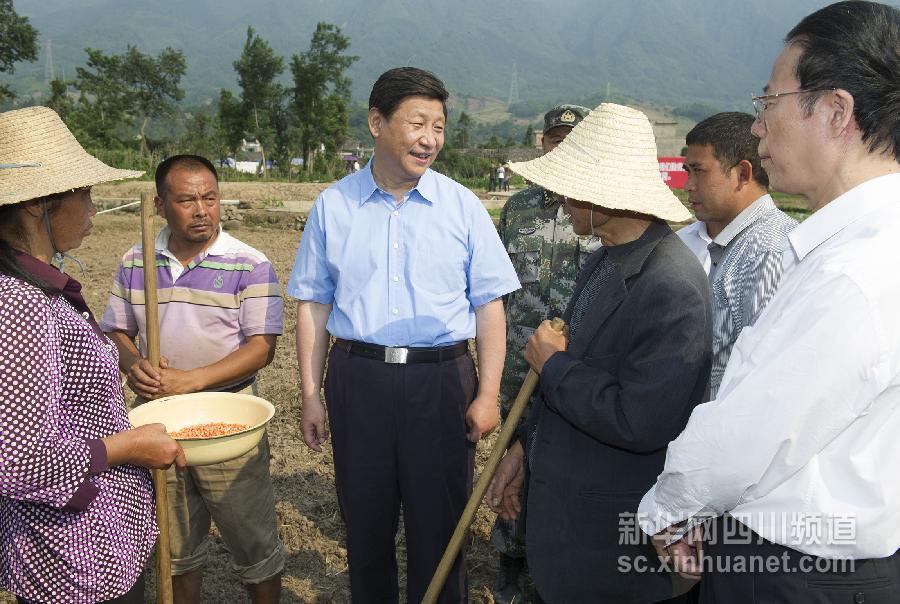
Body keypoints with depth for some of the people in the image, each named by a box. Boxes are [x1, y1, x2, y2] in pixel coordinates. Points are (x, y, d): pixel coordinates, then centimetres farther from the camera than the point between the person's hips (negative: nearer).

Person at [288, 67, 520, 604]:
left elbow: (490, 306, 0)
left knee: (439, 524, 10)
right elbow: (313, 305, 6)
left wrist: (488, 394, -6)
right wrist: (311, 395, 3)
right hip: (356, 378, 2)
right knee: (365, 520, 16)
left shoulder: (463, 206, -1)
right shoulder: (333, 206, 2)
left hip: (441, 380, -1)